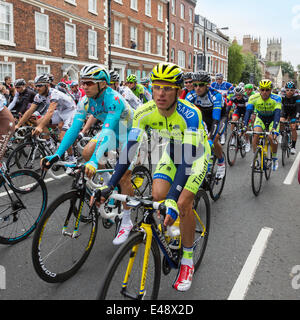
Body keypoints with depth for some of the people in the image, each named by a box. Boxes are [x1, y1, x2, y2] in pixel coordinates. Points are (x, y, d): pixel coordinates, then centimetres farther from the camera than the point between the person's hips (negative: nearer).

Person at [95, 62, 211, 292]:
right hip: (172, 152, 5)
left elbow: (187, 160, -42)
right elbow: (130, 148, -24)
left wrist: (173, 202, -49)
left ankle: (188, 261, 1)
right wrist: (110, 185, -29)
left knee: (183, 202, -18)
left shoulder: (190, 115, -37)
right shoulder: (145, 113, -23)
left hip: (197, 154, -4)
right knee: (158, 194, -14)